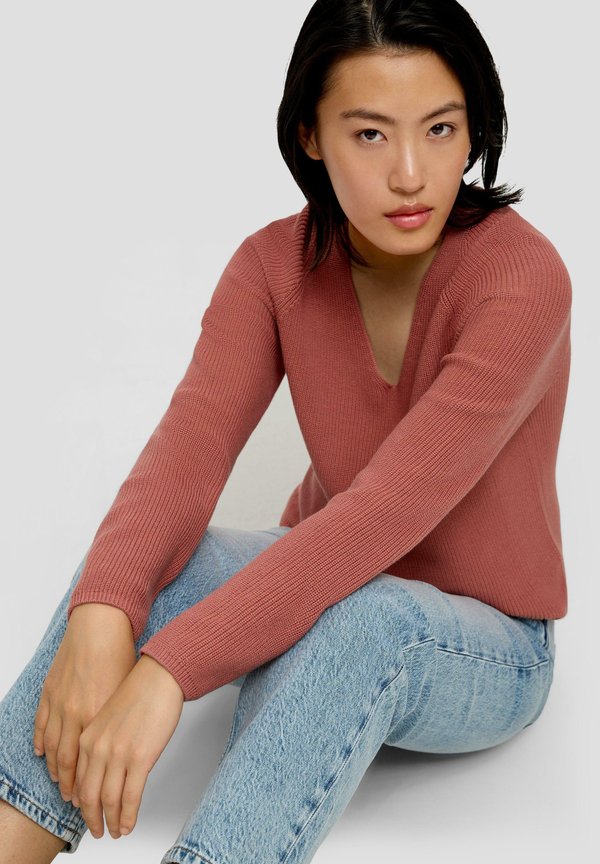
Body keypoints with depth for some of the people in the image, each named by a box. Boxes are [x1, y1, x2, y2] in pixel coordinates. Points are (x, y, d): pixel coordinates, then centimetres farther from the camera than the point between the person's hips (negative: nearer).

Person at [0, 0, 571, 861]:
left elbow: (387, 510, -35)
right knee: (141, 559, -26)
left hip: (485, 650, -4)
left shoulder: (522, 276, -25)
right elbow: (185, 453, -22)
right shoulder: (276, 265, -9)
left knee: (362, 618, -39)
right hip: (330, 590, 4)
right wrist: (101, 617, -42)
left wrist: (168, 668, -41)